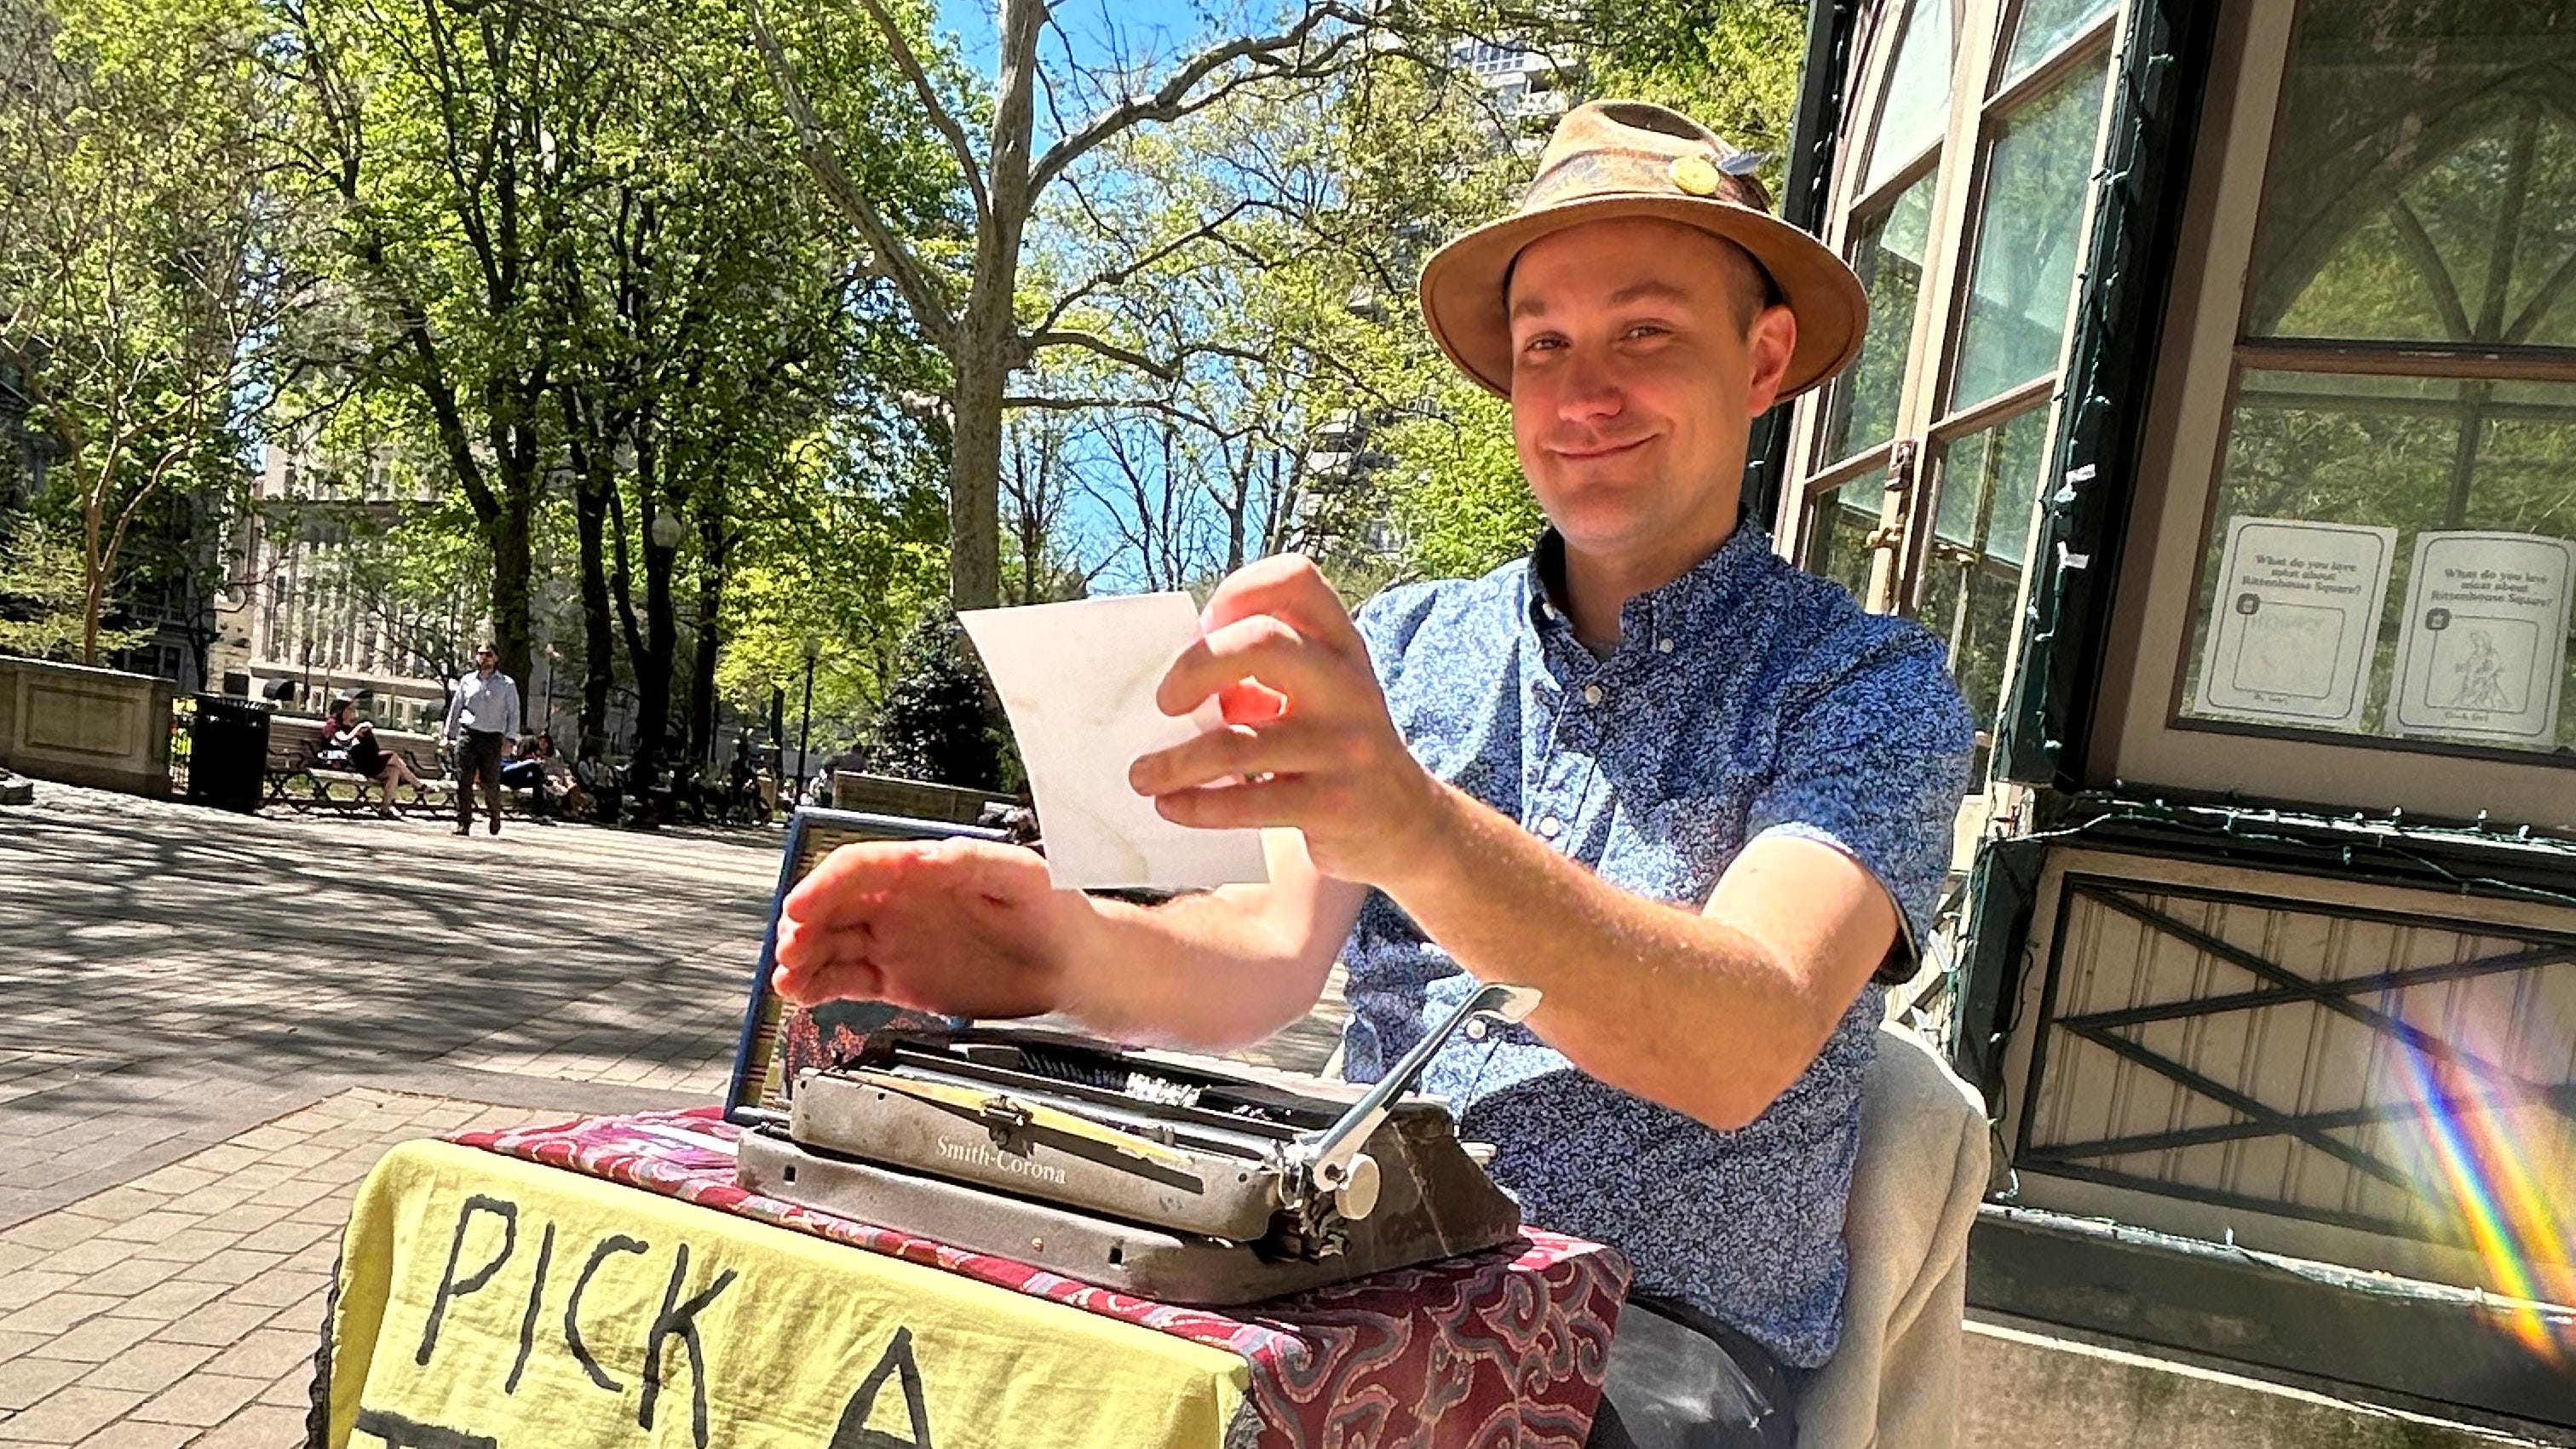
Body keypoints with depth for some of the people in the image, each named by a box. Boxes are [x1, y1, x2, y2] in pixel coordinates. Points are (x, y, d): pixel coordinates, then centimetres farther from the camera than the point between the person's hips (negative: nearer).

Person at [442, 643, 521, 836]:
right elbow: (454, 709, 18)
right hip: (467, 735, 2)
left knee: (491, 782, -3)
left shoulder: (507, 684, 7)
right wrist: (450, 735, 14)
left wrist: (509, 739, -4)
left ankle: (495, 814, 25)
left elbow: (513, 714, 5)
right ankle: (463, 824, -1)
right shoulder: (467, 681, 12)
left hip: (492, 739, -2)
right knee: (464, 782, -5)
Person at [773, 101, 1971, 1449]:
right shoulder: (1400, 646, 9)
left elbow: (1745, 1051, -22)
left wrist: (1418, 828, -39)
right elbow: (1270, 955, -3)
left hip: (1658, 1335, -3)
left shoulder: (1868, 684, -4)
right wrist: (1072, 951, -25)